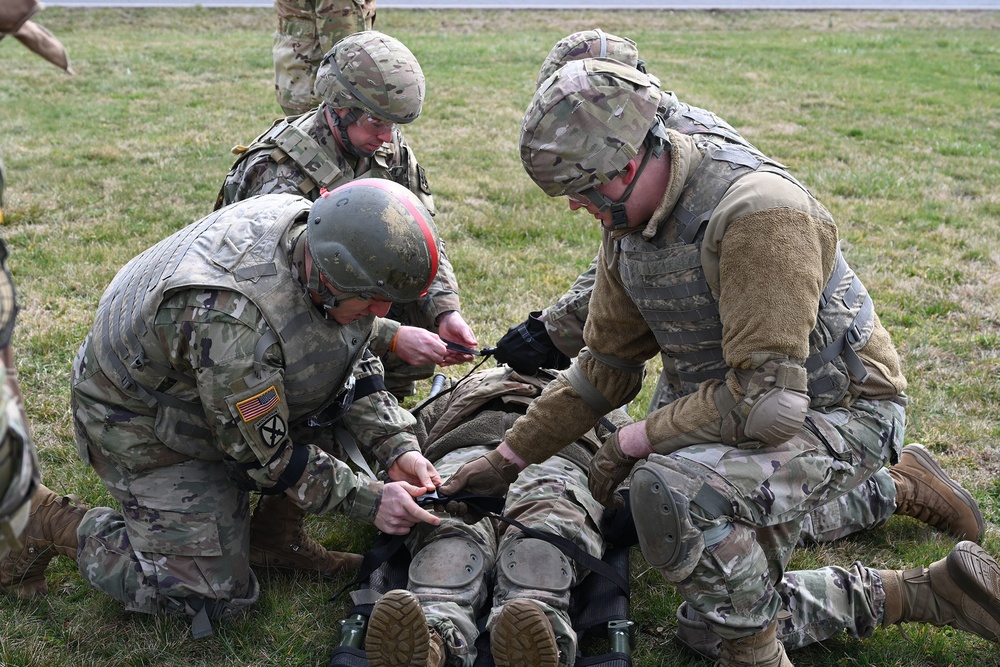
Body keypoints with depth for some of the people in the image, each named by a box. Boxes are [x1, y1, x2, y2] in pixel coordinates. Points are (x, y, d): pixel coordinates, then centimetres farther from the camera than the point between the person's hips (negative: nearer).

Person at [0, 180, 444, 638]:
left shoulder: (310, 227, -18)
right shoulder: (232, 322, -42)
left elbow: (356, 362, -3)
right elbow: (267, 457, -27)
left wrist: (396, 446, -12)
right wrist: (369, 502, -22)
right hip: (145, 425, -8)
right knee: (214, 596, -3)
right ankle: (51, 524, 8)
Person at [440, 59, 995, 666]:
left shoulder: (758, 213, -31)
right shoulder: (628, 223, -3)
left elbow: (762, 398, -32)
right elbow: (605, 367, 7)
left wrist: (634, 442, -21)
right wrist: (507, 458, 6)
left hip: (841, 415, -9)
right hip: (739, 412, 9)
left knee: (671, 489, -34)